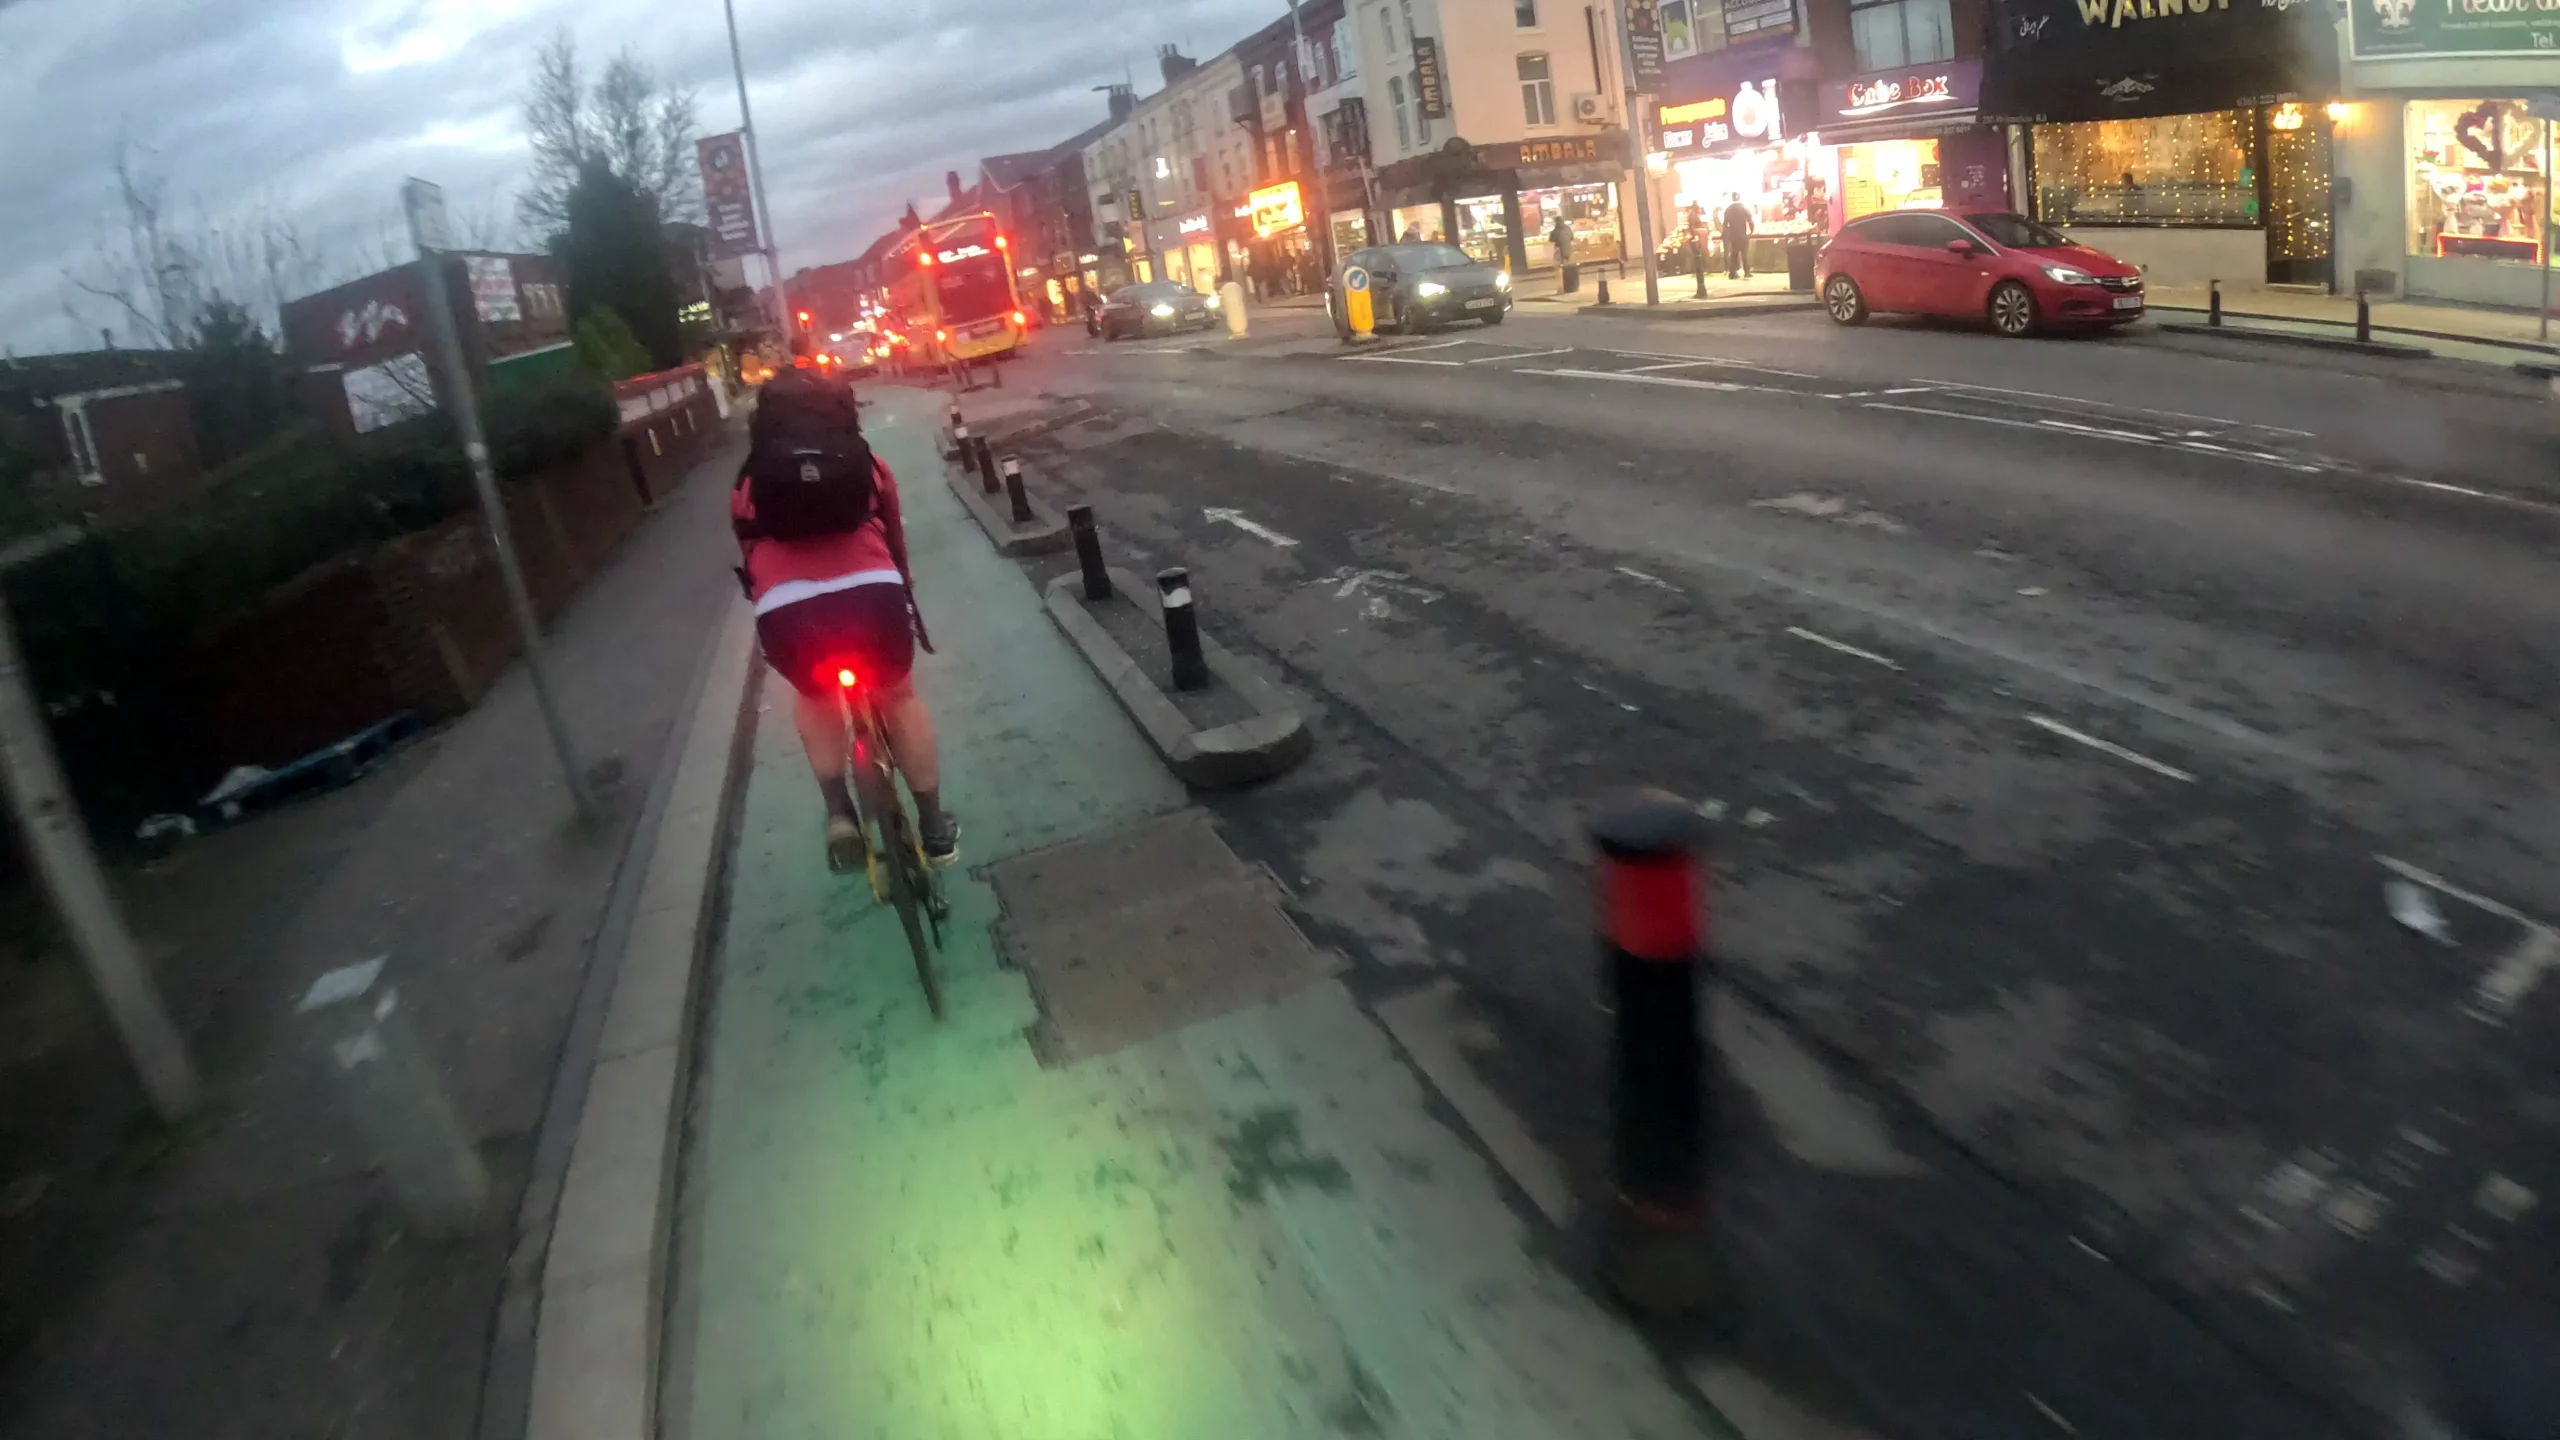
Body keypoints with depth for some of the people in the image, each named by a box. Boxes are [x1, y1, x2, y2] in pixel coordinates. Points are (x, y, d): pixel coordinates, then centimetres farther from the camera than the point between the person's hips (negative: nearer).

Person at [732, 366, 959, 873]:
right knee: (900, 697, 27)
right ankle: (934, 828, 33)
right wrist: (901, 593, 52)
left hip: (784, 609, 0)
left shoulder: (748, 481, 26)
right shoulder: (866, 462, 26)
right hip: (871, 592, 0)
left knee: (813, 696, 33)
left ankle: (839, 814, 21)